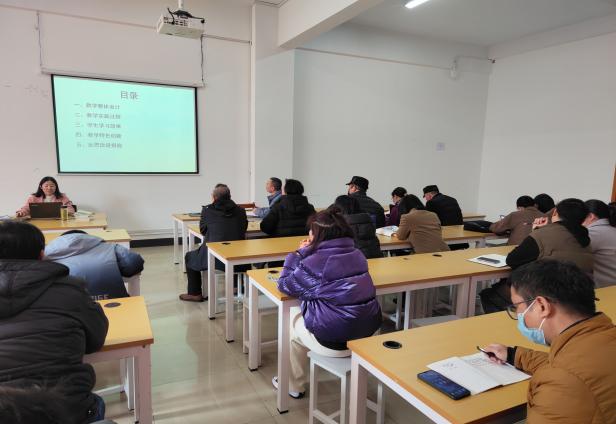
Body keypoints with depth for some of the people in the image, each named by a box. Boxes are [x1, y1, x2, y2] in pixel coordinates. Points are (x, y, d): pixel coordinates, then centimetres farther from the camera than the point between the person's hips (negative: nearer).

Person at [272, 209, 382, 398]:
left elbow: (284, 285, -5)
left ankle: (294, 386, 34)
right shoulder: (356, 254, 3)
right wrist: (305, 255, 10)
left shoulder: (316, 261, -19)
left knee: (292, 319, 21)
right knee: (303, 312, 29)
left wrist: (299, 254, 3)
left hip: (335, 342, -7)